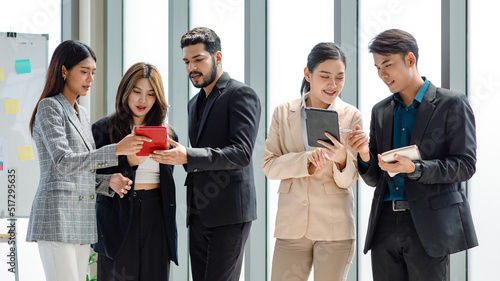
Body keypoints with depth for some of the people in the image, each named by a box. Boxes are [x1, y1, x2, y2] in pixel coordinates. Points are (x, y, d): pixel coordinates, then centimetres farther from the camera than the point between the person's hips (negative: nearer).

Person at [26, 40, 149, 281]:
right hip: (57, 216, -8)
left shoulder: (81, 114, 20)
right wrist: (116, 150, -23)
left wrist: (107, 182, 3)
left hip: (82, 221, 8)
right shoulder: (49, 107, -5)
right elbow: (64, 163, -17)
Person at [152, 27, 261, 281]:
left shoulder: (241, 95, -6)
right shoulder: (195, 103, 21)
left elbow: (241, 153, -18)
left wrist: (187, 156, -27)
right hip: (199, 214, 8)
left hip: (229, 213, -8)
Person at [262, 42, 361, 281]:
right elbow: (269, 166, -2)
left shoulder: (351, 116, 1)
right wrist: (306, 160, -18)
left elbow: (348, 180, -2)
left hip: (335, 227, -1)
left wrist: (341, 159, -24)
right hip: (291, 223, 1)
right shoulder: (283, 113, 5)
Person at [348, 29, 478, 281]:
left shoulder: (451, 104, 0)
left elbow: (465, 165, -6)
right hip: (386, 224, 5)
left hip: (428, 226, -5)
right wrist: (364, 155, -6)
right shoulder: (381, 111, 16)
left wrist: (414, 169, -19)